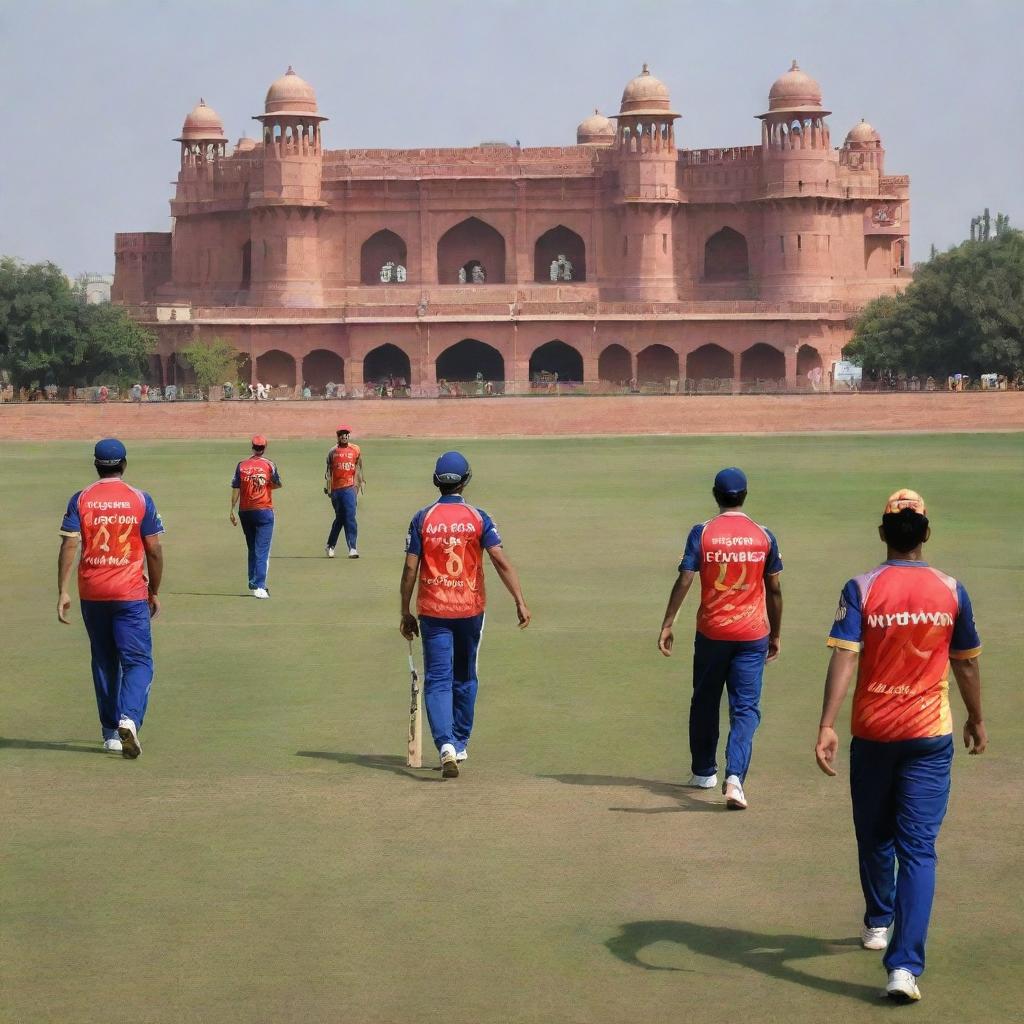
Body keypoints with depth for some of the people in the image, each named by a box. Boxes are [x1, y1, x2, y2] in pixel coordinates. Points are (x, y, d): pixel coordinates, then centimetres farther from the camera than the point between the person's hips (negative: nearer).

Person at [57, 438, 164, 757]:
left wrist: (63, 591, -5)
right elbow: (153, 550, -1)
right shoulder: (140, 500, -2)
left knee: (104, 662, 15)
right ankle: (129, 719, -24)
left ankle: (110, 732, 19)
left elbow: (69, 546, -7)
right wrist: (154, 592, 10)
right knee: (138, 660, 0)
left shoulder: (80, 500, 1)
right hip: (130, 593, -2)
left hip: (91, 593, 2)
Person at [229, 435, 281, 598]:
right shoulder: (269, 465, -5)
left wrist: (232, 510, 1)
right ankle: (259, 586, -17)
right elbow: (278, 485, 4)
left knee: (252, 549, 17)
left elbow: (235, 489, -2)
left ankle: (253, 584, 23)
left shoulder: (242, 465, 0)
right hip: (264, 511, -3)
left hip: (245, 511, 3)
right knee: (262, 550, -5)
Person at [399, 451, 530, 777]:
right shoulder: (478, 518, -2)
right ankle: (460, 744, 28)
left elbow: (410, 569, -4)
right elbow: (501, 561, -11)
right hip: (470, 609, 1)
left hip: (433, 611, -1)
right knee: (464, 678, 18)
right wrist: (520, 603, -10)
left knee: (437, 680, -3)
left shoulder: (422, 519, -3)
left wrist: (406, 613, 5)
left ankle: (446, 744, -22)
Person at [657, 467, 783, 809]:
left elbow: (684, 580, -11)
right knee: (745, 708, -1)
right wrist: (775, 635, 14)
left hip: (711, 633, 0)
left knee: (704, 703, 18)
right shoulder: (763, 536, 0)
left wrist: (667, 625, -6)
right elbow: (774, 590, 4)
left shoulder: (702, 533, -5)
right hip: (752, 634, 0)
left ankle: (703, 772, 30)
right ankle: (735, 776, -20)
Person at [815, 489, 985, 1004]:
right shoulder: (951, 591, -2)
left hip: (872, 733, 0)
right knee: (918, 849, -4)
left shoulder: (861, 589, -8)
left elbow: (844, 657, -18)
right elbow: (967, 664, 8)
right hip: (930, 733, 0)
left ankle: (878, 923, 43)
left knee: (875, 836, 21)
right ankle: (905, 965, -16)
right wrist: (976, 719, 23)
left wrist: (826, 726, -22)